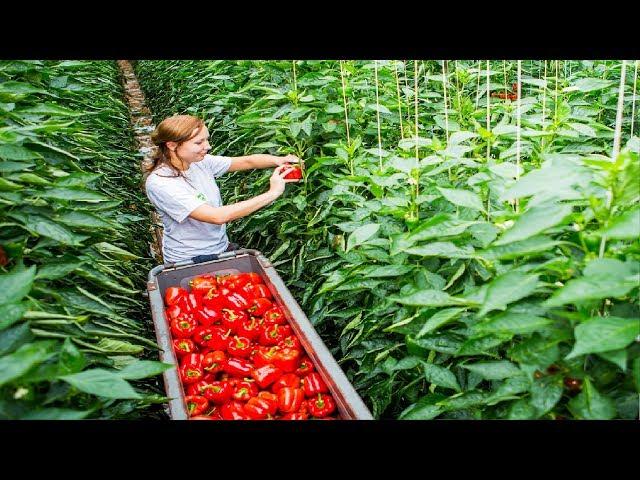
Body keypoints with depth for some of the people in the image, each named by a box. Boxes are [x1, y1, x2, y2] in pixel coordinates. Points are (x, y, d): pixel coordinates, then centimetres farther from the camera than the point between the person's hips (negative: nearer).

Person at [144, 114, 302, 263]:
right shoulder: (159, 183, -23)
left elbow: (246, 161, 2)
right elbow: (218, 216, -30)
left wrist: (277, 160, -19)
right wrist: (272, 193, -28)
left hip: (222, 248, 7)